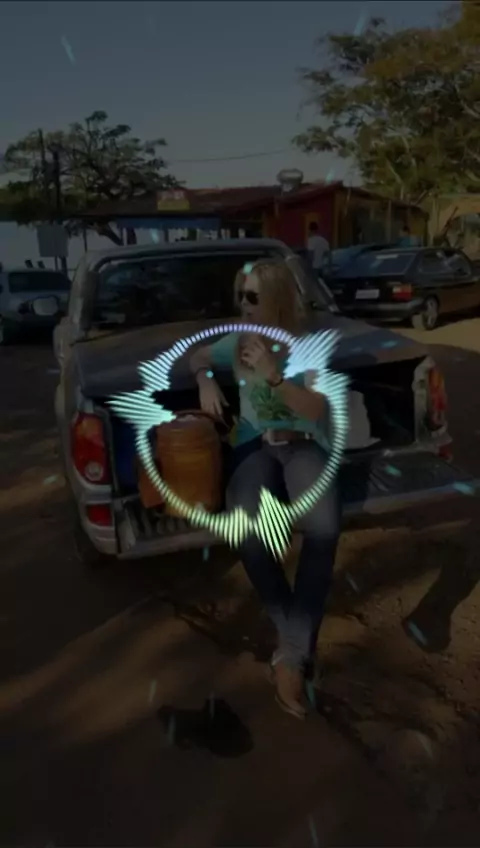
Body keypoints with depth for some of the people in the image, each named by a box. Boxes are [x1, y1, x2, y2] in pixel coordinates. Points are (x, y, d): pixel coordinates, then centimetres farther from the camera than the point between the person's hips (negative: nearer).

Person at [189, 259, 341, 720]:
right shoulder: (237, 341, 10)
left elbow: (315, 411, -9)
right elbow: (197, 357, 27)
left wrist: (273, 373, -21)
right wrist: (206, 379, 4)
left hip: (303, 445, -1)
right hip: (254, 447, 2)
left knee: (324, 529, -37)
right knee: (249, 536, -33)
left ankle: (291, 654, -21)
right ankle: (299, 641, -9)